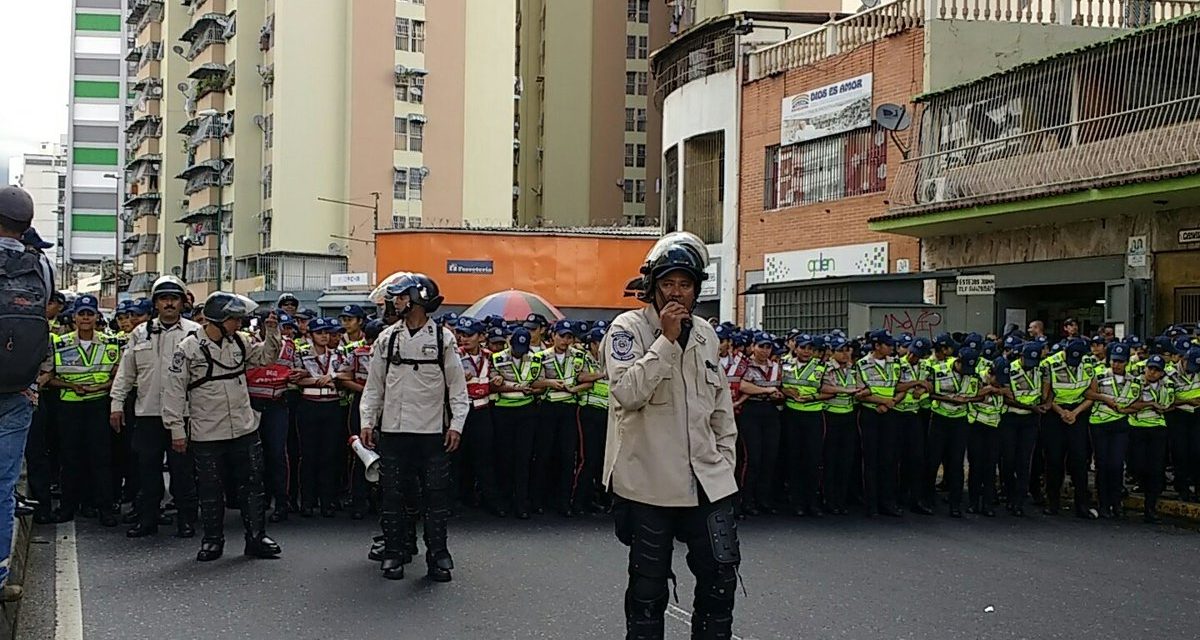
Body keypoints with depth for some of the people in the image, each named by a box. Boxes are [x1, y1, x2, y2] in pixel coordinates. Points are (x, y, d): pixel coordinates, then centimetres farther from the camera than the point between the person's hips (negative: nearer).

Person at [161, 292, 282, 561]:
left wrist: (272, 332, 4)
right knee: (211, 491, 7)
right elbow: (174, 389, -8)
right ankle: (212, 540, 21)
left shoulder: (238, 343, 6)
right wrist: (177, 429, -9)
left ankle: (257, 538, 16)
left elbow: (266, 357, 21)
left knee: (253, 485, 7)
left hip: (245, 430, 4)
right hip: (207, 435, -4)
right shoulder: (189, 347, -10)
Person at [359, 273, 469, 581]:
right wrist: (367, 422, 3)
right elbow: (374, 385, 10)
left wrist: (456, 425, -6)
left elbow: (457, 385, 1)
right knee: (392, 494, 6)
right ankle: (393, 552, 17)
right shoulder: (387, 338, 7)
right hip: (393, 429, 2)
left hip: (433, 430, -2)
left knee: (436, 494, 2)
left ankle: (437, 555, 12)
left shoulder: (443, 337, 1)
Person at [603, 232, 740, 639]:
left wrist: (725, 459, 14)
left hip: (707, 480, 5)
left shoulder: (706, 334, 10)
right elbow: (628, 392, -24)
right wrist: (666, 339, -21)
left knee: (721, 573, 4)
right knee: (648, 584, 8)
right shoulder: (628, 328, -7)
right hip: (649, 481, -4)